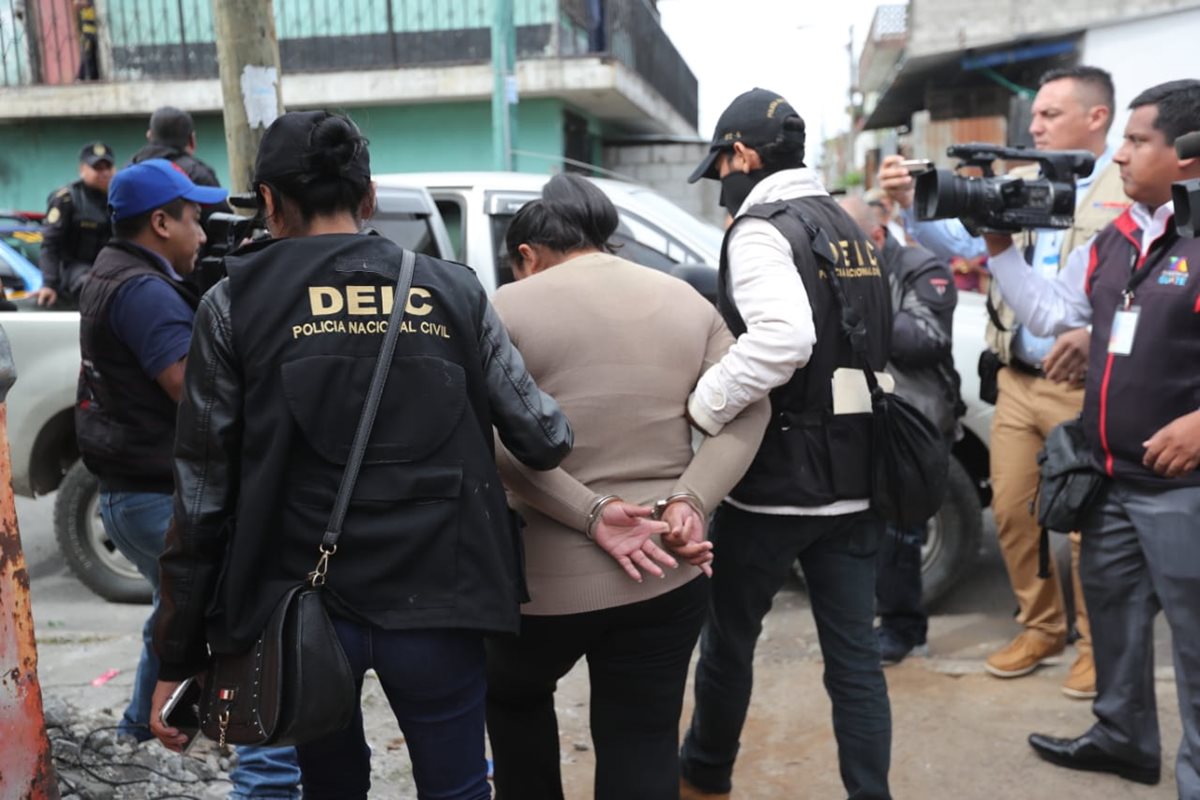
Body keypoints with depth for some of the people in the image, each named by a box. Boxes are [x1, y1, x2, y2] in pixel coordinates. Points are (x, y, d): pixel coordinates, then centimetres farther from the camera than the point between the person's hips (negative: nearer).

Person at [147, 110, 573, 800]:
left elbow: (202, 493, -3)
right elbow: (544, 439, -2)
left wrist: (178, 658, 5)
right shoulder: (453, 291, 1)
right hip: (436, 602, 0)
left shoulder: (235, 305, -1)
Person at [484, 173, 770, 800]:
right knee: (645, 747, 13)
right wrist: (690, 499, -9)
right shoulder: (688, 302, 8)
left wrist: (590, 512, -16)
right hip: (670, 574, 3)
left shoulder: (510, 307, -4)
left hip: (550, 575, -3)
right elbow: (748, 410, 0)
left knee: (513, 697, 26)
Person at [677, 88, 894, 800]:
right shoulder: (850, 230, 14)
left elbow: (782, 338, -30)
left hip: (778, 481, -7)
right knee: (855, 652, 10)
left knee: (729, 637, 13)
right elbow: (877, 345, 16)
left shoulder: (762, 229, -12)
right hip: (856, 480, 7)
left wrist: (702, 406, -21)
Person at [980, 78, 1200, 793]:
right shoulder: (1112, 242, 9)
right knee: (1112, 608, 22)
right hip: (1111, 476, 9)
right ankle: (1124, 736, 42)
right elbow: (1048, 313, 14)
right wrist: (1000, 245, 9)